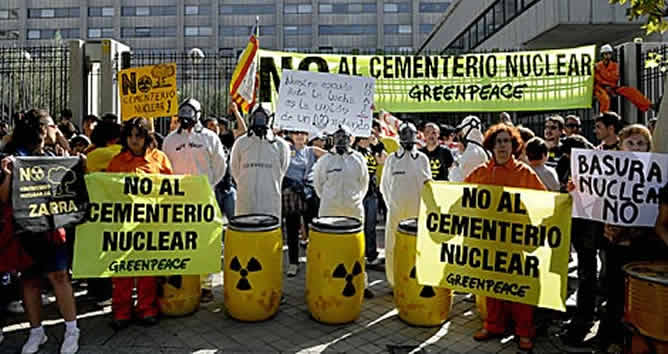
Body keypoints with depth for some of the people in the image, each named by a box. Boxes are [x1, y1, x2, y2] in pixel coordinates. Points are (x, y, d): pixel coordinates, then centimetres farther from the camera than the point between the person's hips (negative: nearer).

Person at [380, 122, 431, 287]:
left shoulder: (422, 158, 6)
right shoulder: (391, 158, 7)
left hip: (417, 210, 0)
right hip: (396, 210, 1)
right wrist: (391, 203, 7)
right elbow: (385, 185, 12)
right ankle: (394, 281, 14)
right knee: (393, 246, 3)